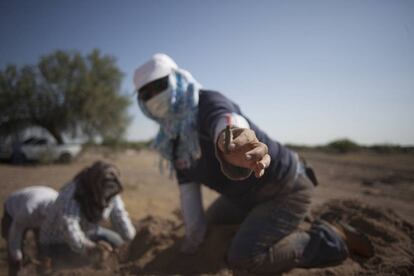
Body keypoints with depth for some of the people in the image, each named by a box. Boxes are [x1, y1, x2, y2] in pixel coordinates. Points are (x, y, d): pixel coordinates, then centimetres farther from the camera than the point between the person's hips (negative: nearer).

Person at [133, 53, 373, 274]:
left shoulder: (207, 102, -25)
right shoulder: (173, 139, 1)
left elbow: (225, 121, -50)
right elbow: (188, 187, 3)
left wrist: (230, 138, -74)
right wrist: (194, 235, 1)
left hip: (286, 189, -9)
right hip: (246, 195, 9)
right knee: (210, 224, 26)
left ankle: (331, 240, -2)